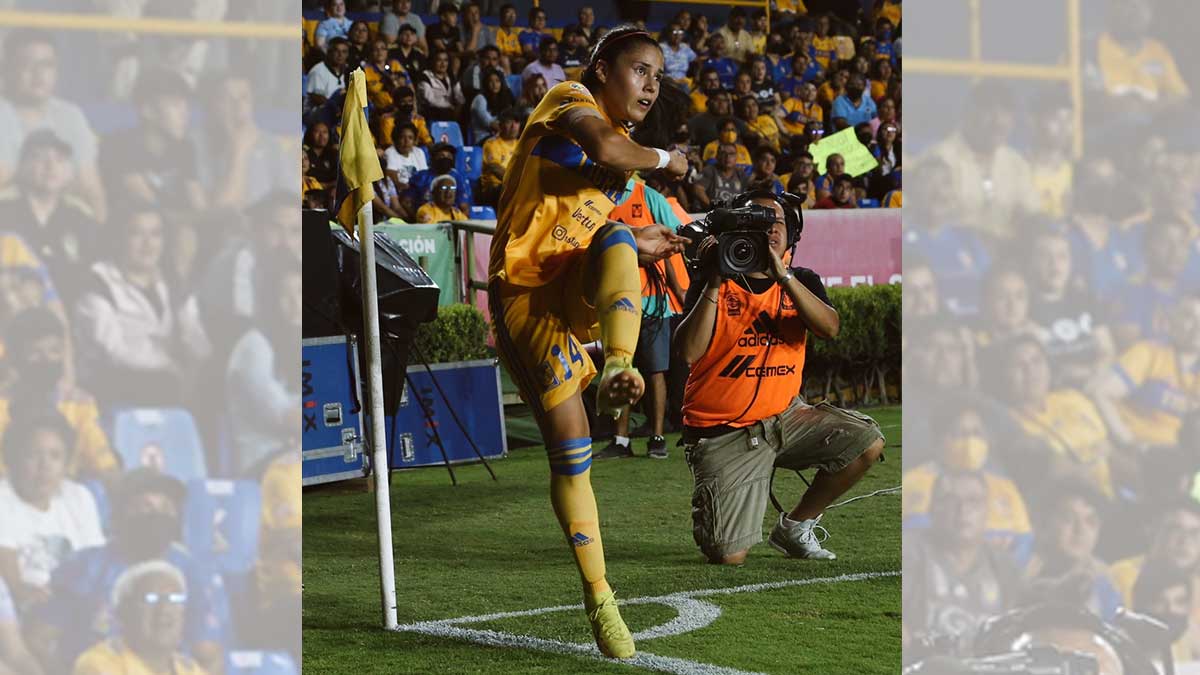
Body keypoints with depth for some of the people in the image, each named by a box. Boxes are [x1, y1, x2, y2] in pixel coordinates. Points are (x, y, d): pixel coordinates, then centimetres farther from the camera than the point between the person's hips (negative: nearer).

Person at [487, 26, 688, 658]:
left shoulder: (620, 143, 22)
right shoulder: (570, 101, -2)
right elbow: (602, 146, -25)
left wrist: (632, 247, 20)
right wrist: (666, 159, -10)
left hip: (579, 292, 6)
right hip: (524, 292, -5)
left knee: (614, 239, -30)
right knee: (569, 446, -8)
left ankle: (618, 368, -49)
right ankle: (597, 596, 0)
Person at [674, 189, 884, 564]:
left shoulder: (801, 282, 5)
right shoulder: (712, 286, -5)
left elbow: (830, 328, -17)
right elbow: (688, 353, -21)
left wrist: (783, 276, -26)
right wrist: (713, 285, -24)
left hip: (785, 415, 4)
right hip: (724, 432, -4)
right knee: (728, 555, -14)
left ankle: (795, 526, 5)